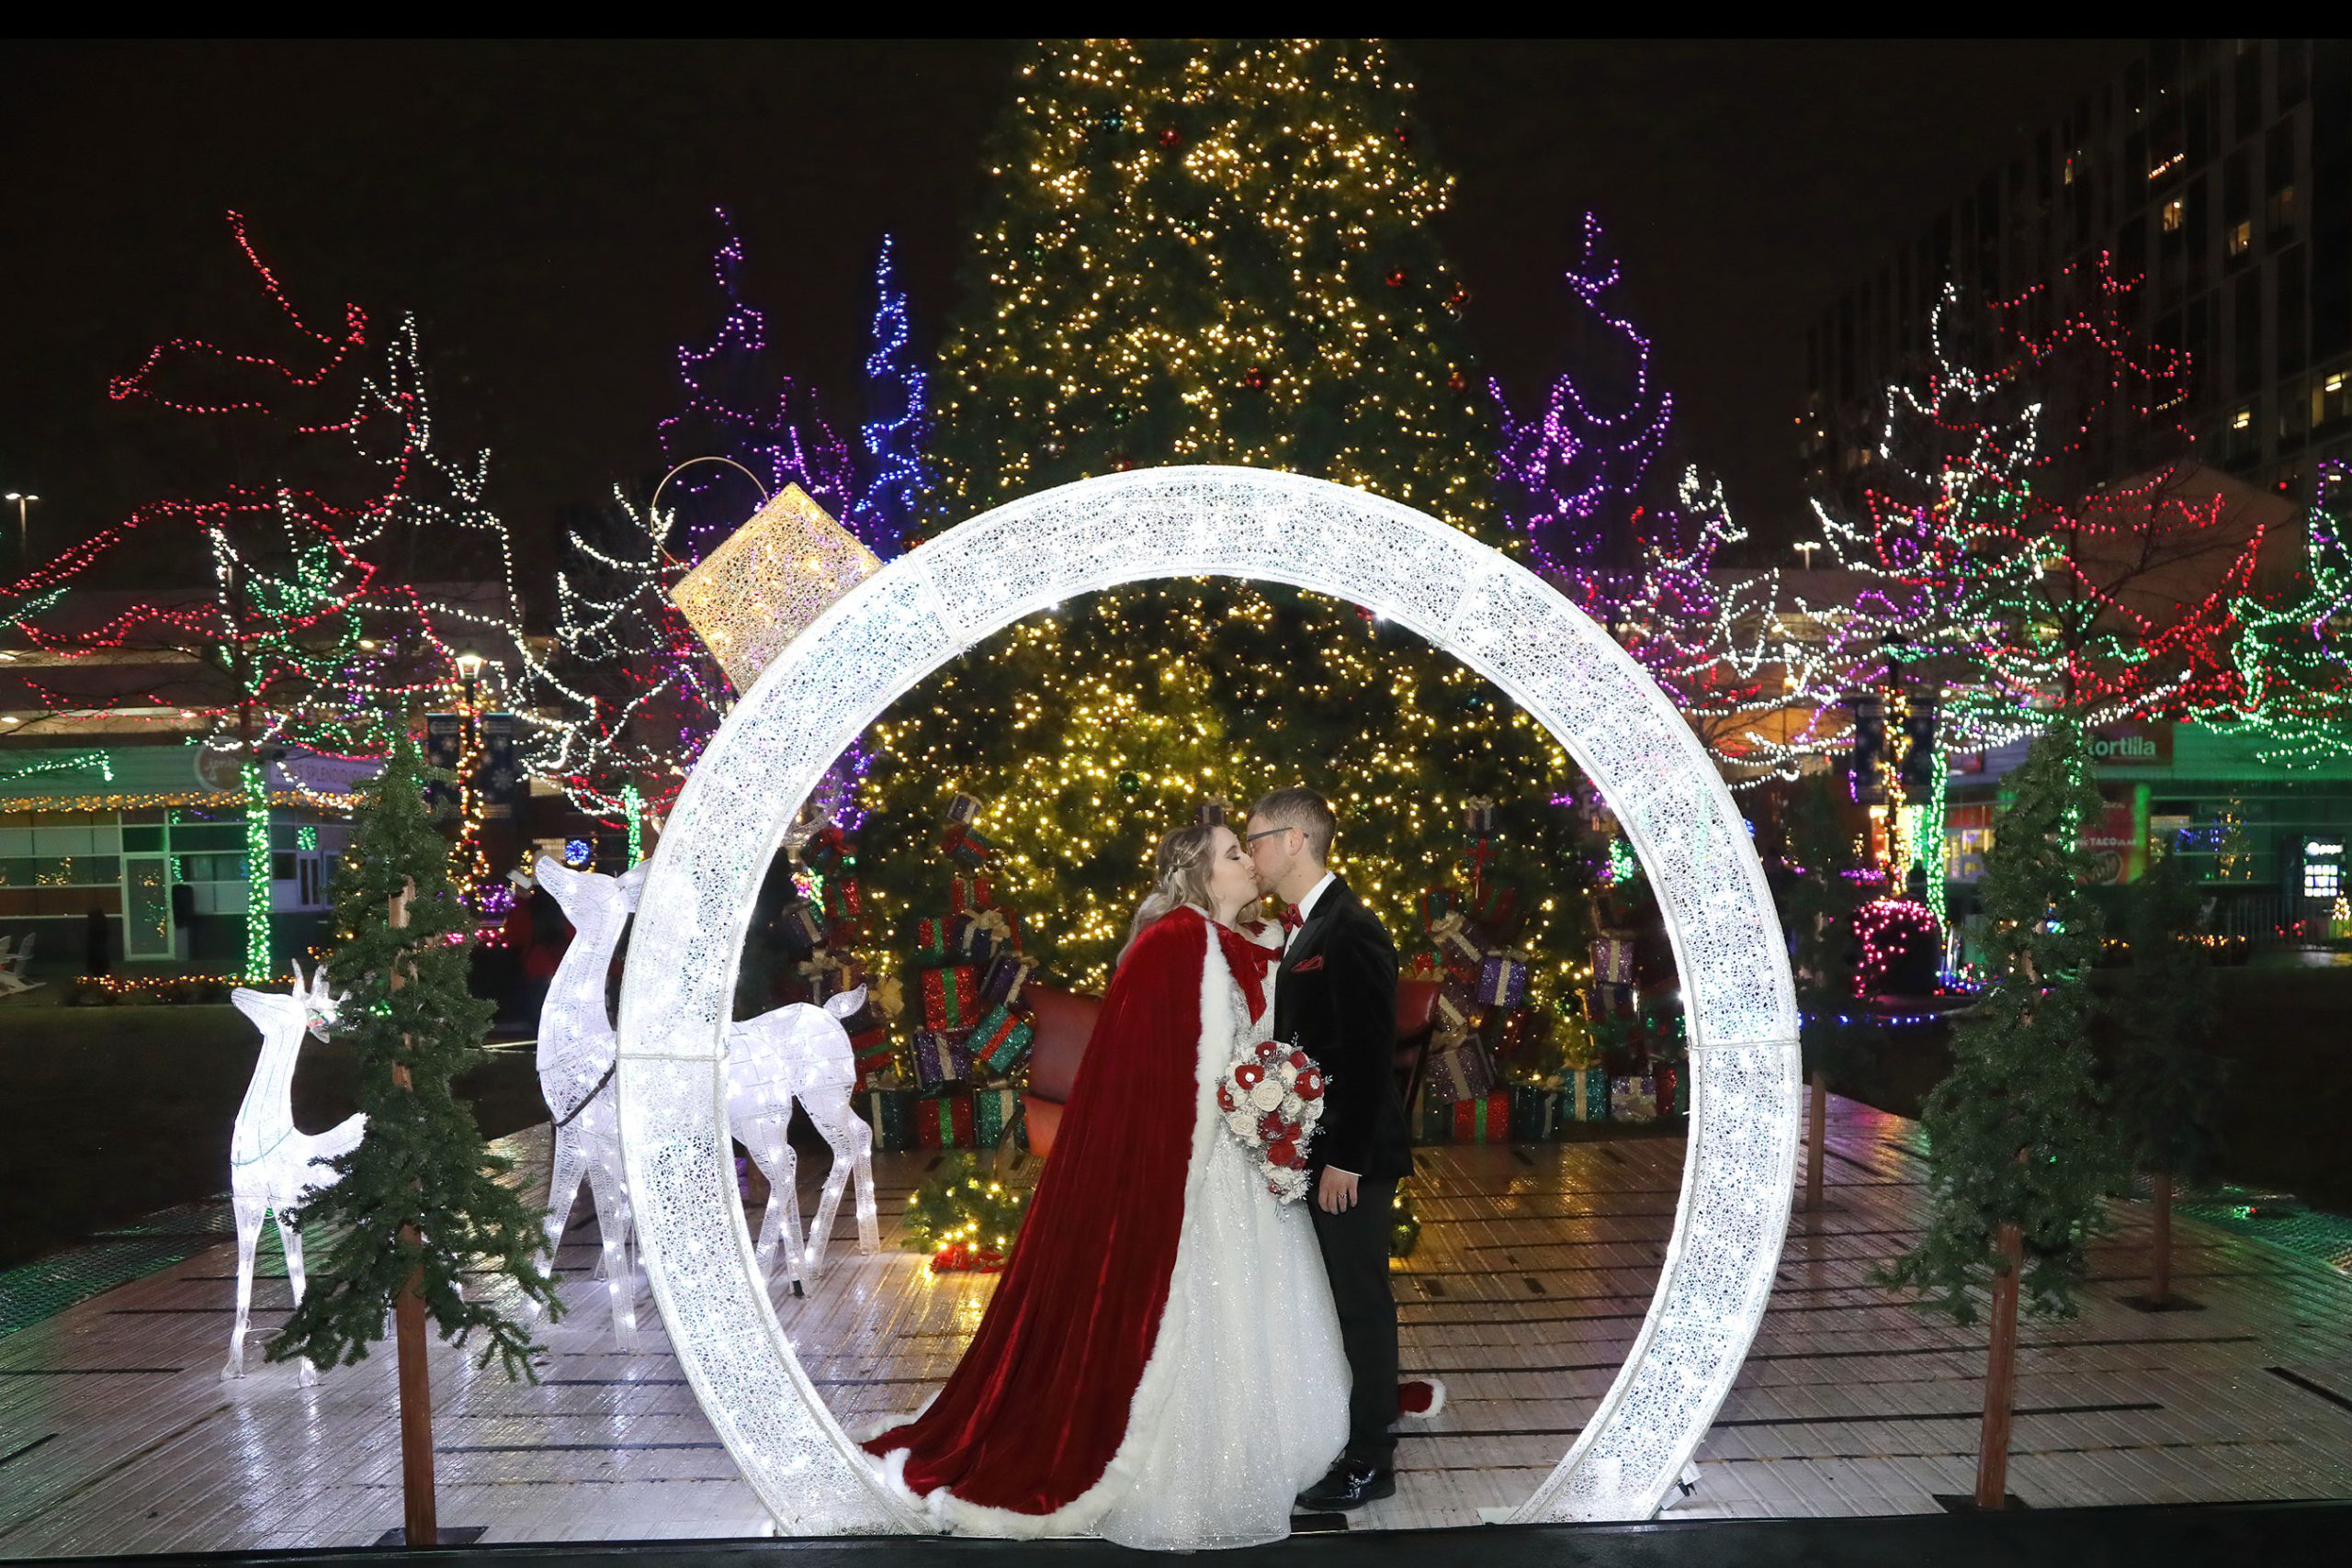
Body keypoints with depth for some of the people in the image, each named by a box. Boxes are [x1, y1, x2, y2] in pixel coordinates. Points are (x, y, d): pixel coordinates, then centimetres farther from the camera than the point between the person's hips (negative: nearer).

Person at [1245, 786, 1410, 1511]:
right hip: (1313, 1150, 9)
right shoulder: (1304, 928, 10)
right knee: (1335, 1298, 16)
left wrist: (1346, 1158, -20)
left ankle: (1370, 1461, 16)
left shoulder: (1351, 929, -18)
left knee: (1361, 1302, 3)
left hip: (1351, 1156, -9)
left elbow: (1371, 1055, -21)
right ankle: (1341, 1436, 29)